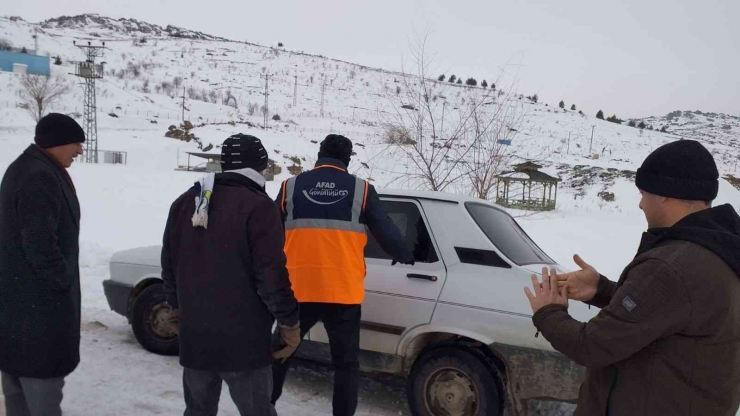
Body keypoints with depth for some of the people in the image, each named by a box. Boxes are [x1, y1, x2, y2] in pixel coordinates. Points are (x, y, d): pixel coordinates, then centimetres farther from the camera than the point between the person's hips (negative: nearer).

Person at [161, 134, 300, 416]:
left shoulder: (184, 202, 10)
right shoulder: (257, 206, -15)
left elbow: (169, 263, 17)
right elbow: (271, 274, -18)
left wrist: (176, 306, 29)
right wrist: (289, 321, -6)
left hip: (194, 335, 7)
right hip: (242, 339, -6)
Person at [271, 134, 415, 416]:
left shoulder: (291, 187, 5)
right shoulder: (361, 190, 0)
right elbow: (387, 233, 5)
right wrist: (406, 256, 25)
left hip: (298, 289, 2)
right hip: (343, 292, -1)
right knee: (346, 363, 14)